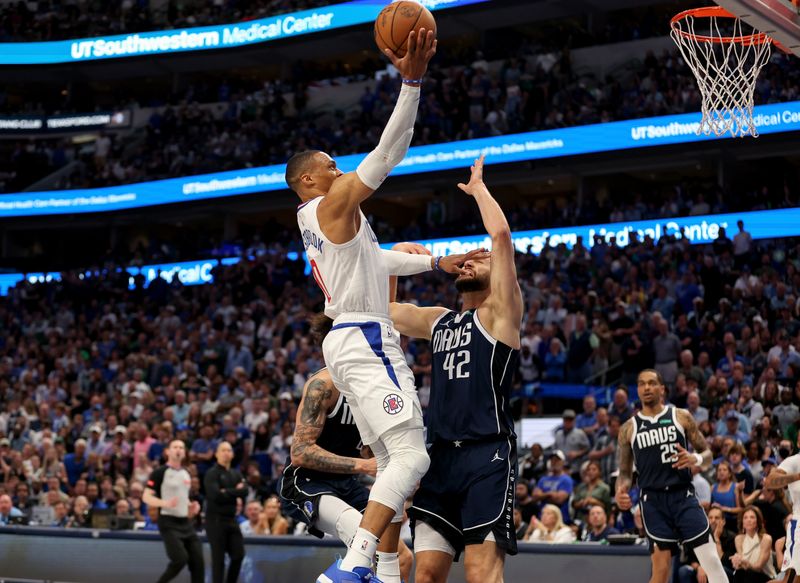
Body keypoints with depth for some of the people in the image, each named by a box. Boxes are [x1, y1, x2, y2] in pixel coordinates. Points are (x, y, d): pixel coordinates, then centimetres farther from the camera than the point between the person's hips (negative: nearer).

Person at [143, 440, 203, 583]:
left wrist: (191, 507, 8)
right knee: (180, 559, -17)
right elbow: (146, 497, -10)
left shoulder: (186, 474, 15)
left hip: (185, 522, 7)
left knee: (197, 560, 0)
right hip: (169, 522, -7)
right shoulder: (160, 473, -7)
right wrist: (165, 503, -26)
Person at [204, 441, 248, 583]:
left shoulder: (236, 474, 15)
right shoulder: (212, 474, -6)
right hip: (216, 519, -7)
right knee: (218, 558, -5)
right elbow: (216, 495, -20)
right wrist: (235, 492, -9)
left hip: (231, 519, 7)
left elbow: (244, 491, -2)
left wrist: (227, 492, -13)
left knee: (238, 555, 3)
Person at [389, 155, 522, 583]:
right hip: (441, 455, 6)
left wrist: (478, 188, 5)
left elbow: (501, 235, -10)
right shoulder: (438, 321, 21)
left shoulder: (499, 313, 1)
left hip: (486, 456, -6)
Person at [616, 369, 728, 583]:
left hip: (683, 495, 0)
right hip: (653, 500, 0)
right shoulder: (628, 429, 9)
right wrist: (621, 490, -8)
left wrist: (695, 459, -14)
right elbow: (625, 471, 14)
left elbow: (707, 454, 9)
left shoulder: (681, 417, 6)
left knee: (712, 561, -7)